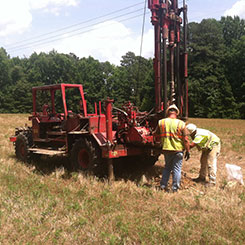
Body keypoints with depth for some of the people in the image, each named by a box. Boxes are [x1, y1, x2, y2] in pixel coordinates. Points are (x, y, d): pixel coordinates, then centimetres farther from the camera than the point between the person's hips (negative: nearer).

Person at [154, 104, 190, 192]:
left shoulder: (161, 122, -3)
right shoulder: (181, 124, -10)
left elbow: (156, 133, 12)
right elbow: (185, 140, -9)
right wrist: (188, 151, -1)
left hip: (166, 149, 3)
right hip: (178, 150, -3)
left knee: (167, 167, 20)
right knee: (177, 169, 8)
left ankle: (163, 185, 22)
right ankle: (175, 188, 13)